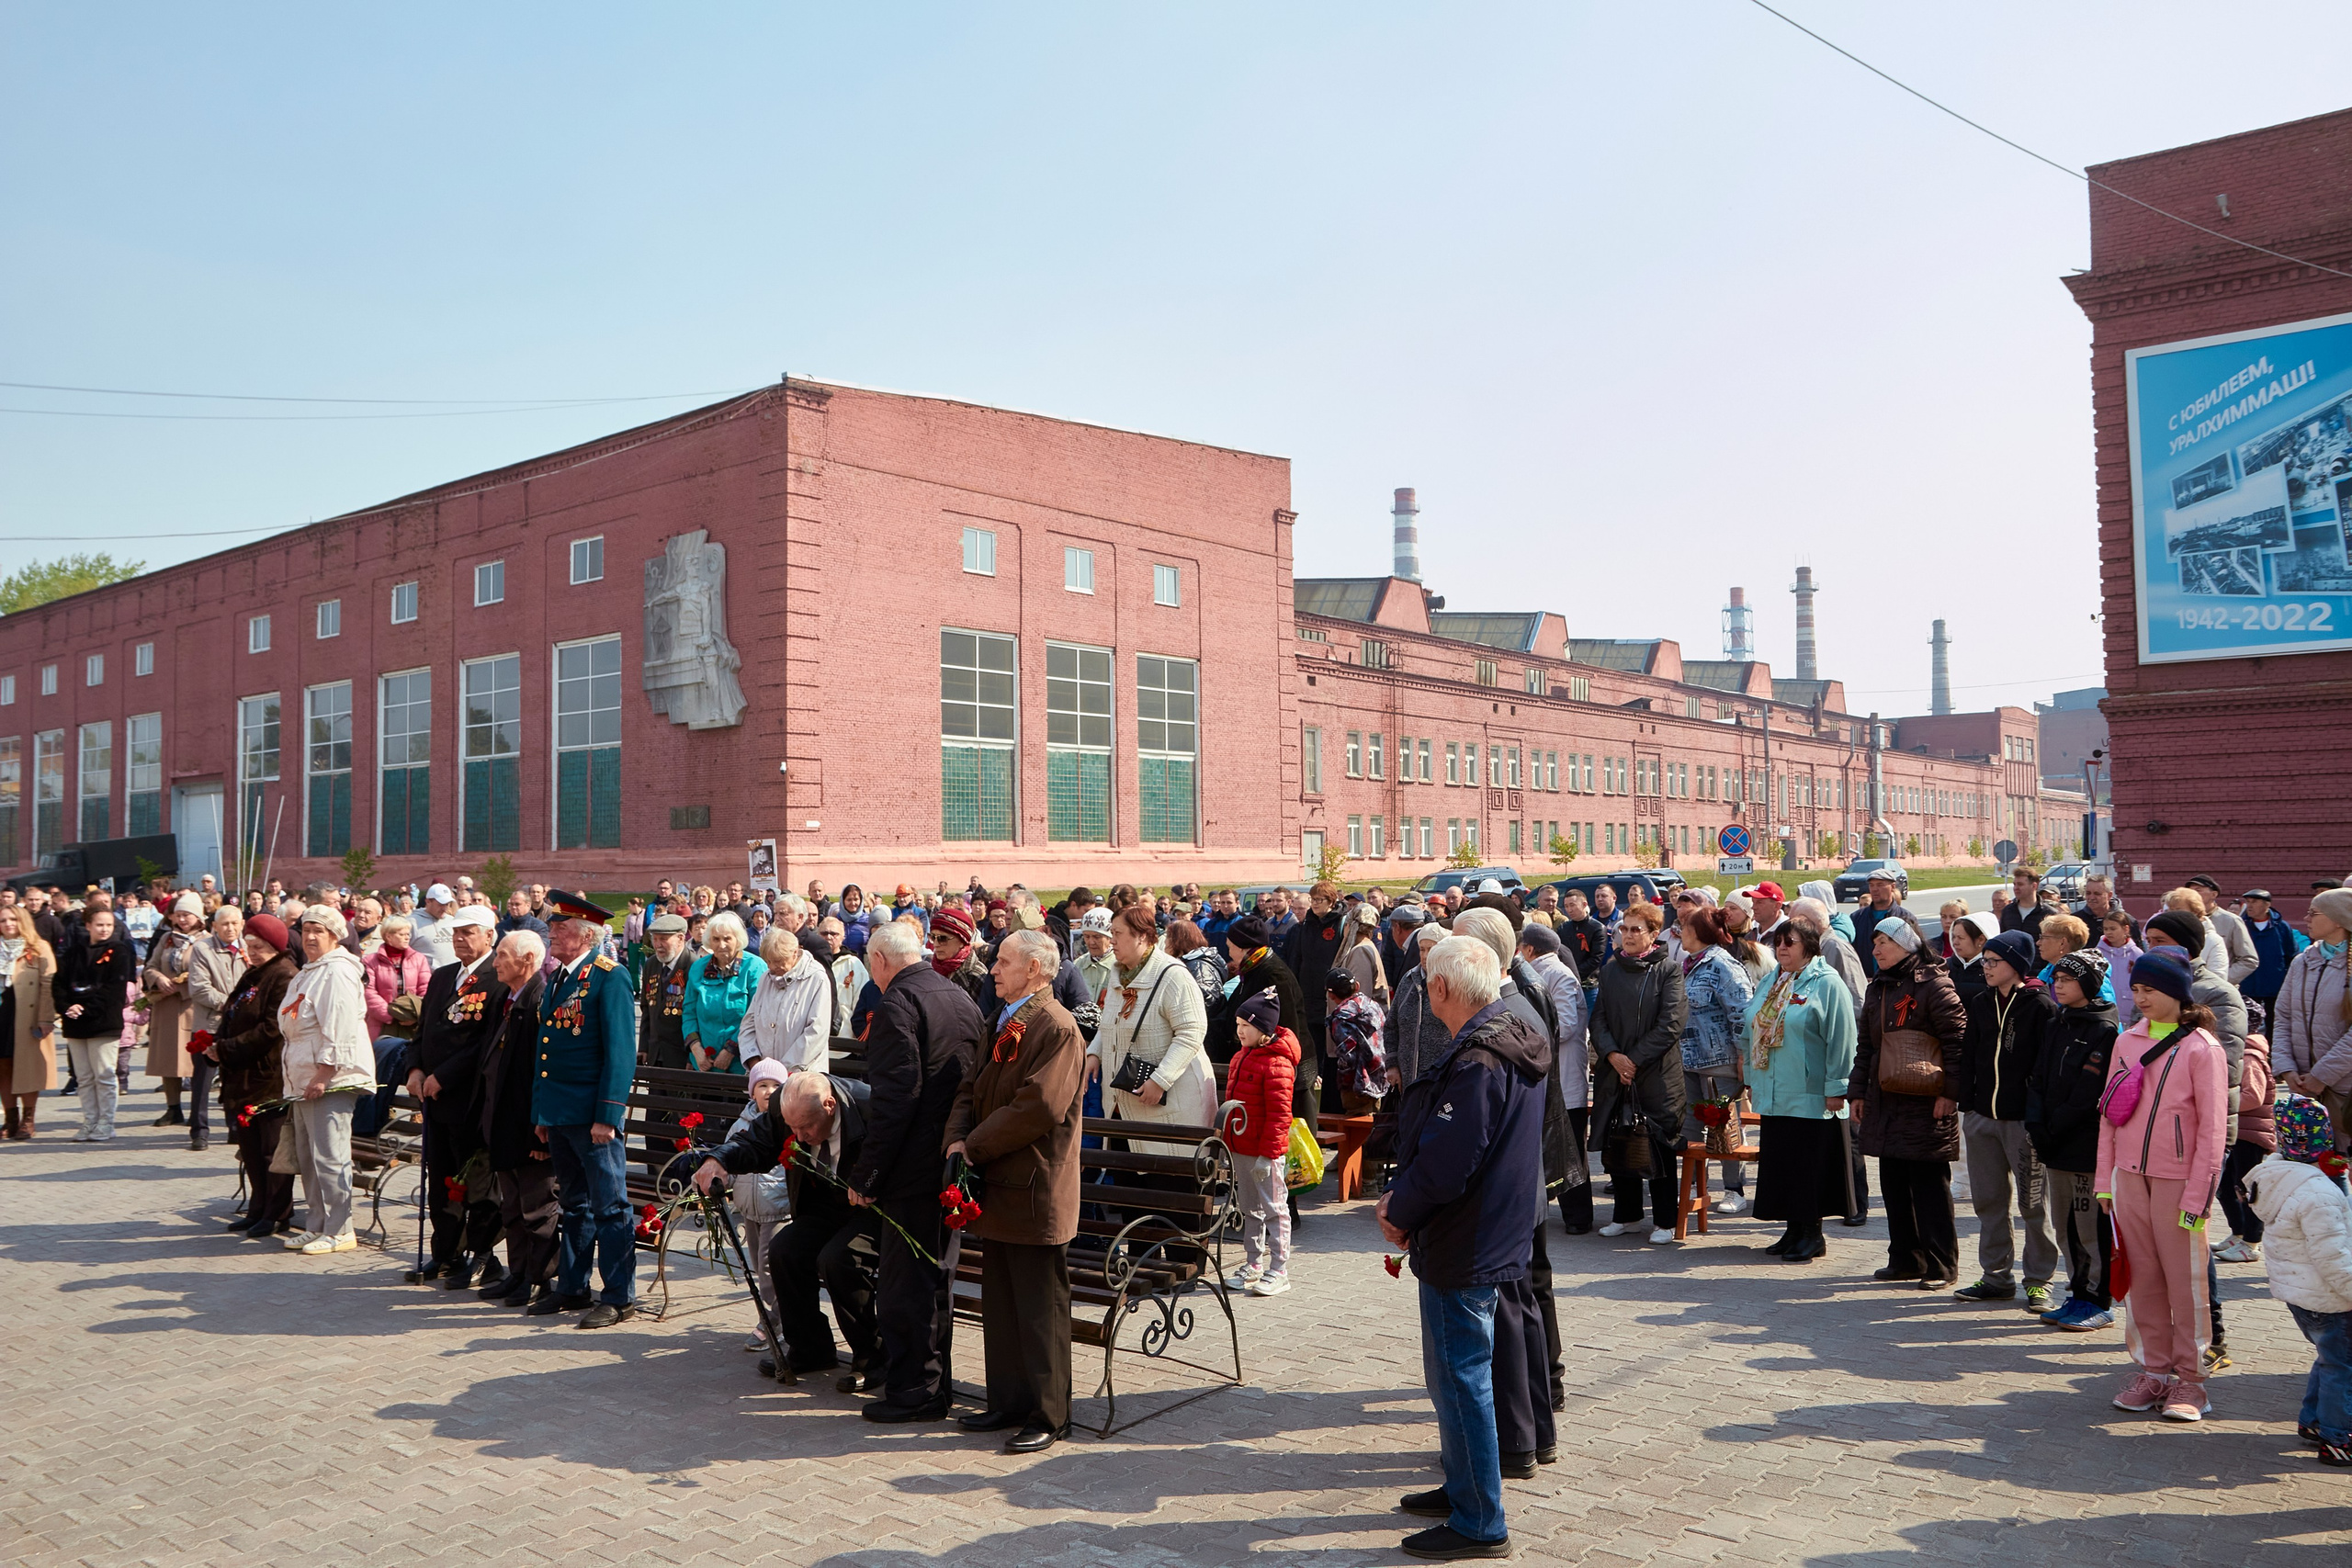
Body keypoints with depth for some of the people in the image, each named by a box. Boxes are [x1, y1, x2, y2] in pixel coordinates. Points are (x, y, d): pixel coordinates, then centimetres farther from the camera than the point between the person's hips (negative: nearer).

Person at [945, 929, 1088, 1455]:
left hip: (1034, 1191, -9)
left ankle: (1048, 1416, 9)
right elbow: (972, 1088, 15)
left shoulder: (1057, 1028, -15)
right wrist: (958, 1138, -5)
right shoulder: (1001, 1022, 15)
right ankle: (1008, 1402, 27)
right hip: (996, 1187, 9)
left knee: (1040, 1309, 0)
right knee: (999, 1303, 16)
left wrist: (975, 1147, -15)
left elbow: (1038, 1107, -23)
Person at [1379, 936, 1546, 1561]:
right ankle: (1463, 1488, 36)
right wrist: (1403, 1197, 6)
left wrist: (1399, 1212, -9)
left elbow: (1443, 1164, -26)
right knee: (1457, 1373, 22)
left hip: (1461, 1249, -10)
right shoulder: (1515, 1043, 7)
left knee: (1460, 1377, 1)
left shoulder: (1475, 1061, -25)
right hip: (1497, 1239, 10)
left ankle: (1479, 1524, 12)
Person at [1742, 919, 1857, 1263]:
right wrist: (1752, 1079, 19)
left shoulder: (1826, 983, -7)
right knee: (1779, 1163, 9)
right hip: (1772, 1094, 7)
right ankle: (1794, 1230, 19)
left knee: (1808, 1165, -2)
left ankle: (1812, 1234, 8)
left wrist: (1835, 1088, -15)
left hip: (1809, 1097, -7)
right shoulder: (1769, 985, 16)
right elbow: (1751, 1032, 22)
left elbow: (1840, 1039, -12)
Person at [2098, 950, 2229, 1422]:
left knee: (2185, 1279, 2)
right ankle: (2152, 1370, 18)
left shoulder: (2201, 1048, -7)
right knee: (2142, 1277, 9)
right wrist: (2106, 1180, 9)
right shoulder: (2127, 1042, 9)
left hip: (2178, 1180, -5)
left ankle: (2189, 1378, 13)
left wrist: (2197, 1195, -12)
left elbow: (2212, 1127, -9)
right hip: (2130, 1176, 5)